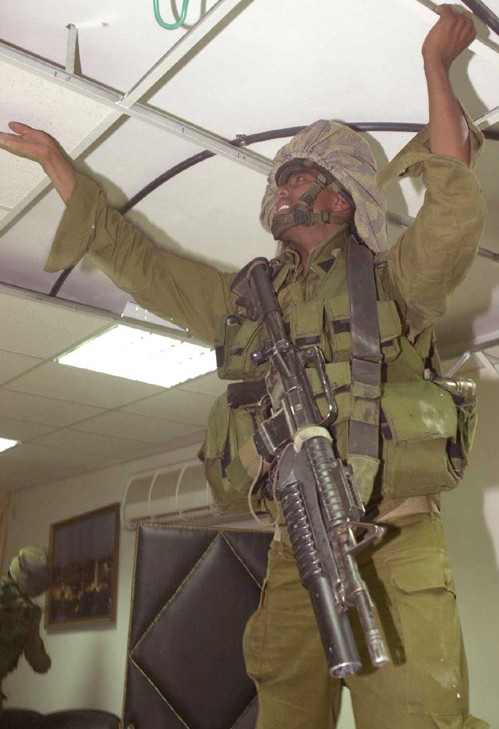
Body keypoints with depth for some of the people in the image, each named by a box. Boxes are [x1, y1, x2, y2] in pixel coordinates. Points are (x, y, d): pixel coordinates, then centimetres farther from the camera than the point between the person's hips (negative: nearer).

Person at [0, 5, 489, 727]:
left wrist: (436, 67, -7)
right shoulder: (242, 301, 17)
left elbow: (456, 212, -13)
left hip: (393, 548, -3)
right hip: (293, 551, 4)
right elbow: (127, 251, 23)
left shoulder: (391, 283, 6)